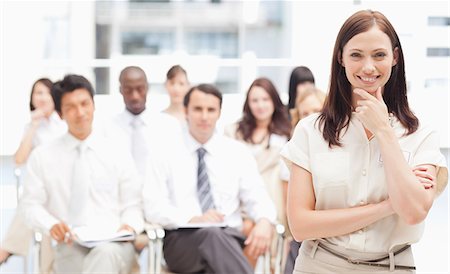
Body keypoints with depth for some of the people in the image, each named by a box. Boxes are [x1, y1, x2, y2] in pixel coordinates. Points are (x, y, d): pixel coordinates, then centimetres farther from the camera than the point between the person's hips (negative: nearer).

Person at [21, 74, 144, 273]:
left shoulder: (118, 155, 13)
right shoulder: (41, 157, 12)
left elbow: (132, 206, 14)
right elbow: (31, 205, 9)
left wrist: (129, 226, -10)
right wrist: (51, 225, -13)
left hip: (113, 244, 1)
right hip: (70, 246, -1)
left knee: (105, 254, -38)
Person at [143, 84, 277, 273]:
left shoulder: (238, 152, 14)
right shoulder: (166, 156, 8)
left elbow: (257, 198, 8)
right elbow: (154, 207, -1)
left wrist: (264, 221, -17)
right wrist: (193, 219, -19)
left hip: (229, 236, 1)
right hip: (181, 239, -1)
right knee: (213, 236, -37)